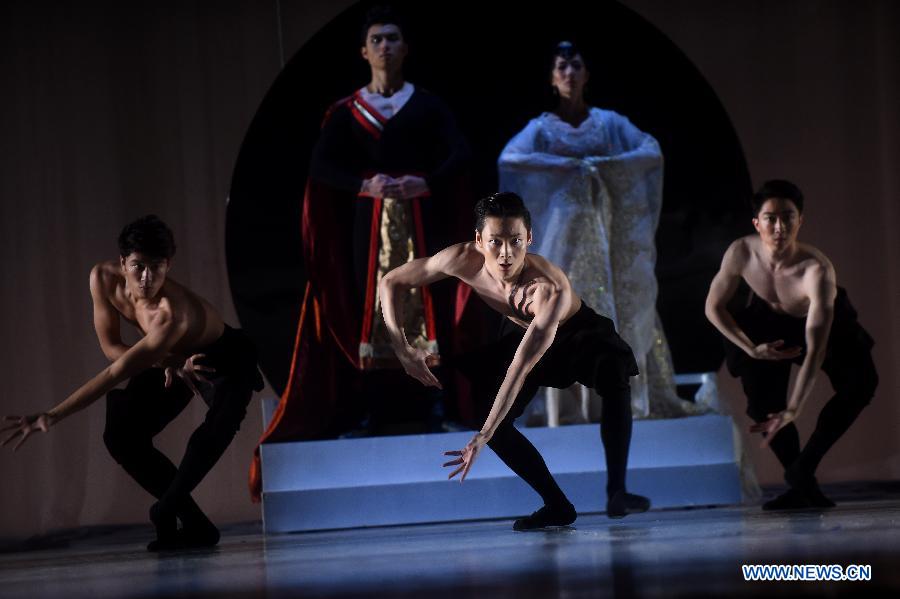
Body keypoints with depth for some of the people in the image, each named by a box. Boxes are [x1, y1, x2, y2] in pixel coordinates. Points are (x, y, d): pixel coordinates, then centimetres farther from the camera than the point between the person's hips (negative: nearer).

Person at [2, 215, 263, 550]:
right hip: (171, 358, 7)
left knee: (216, 429, -36)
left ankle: (166, 510, -18)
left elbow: (117, 373, -47)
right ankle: (193, 523, -3)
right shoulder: (104, 279, -25)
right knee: (120, 434, -10)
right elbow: (110, 346, -12)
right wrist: (167, 363, -29)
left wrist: (53, 416, -50)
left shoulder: (174, 313, -44)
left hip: (225, 360, -7)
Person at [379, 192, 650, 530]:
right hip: (527, 335, 5)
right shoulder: (464, 260, -30)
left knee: (613, 374, -36)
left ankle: (616, 492, -28)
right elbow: (391, 283, -16)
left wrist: (483, 437, -48)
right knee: (484, 416, -13)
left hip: (580, 334, -5)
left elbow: (520, 368, -45)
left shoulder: (551, 287, -43)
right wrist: (402, 348, -27)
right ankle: (557, 505, 1)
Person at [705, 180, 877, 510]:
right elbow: (713, 306, -13)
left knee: (860, 382, -24)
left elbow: (816, 349, -46)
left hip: (825, 322, -2)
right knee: (763, 405, -12)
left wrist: (792, 411, -54)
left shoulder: (817, 270, -41)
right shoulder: (741, 253, -31)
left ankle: (803, 468, -16)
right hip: (768, 324, 2)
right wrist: (752, 349, -22)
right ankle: (801, 485, 3)